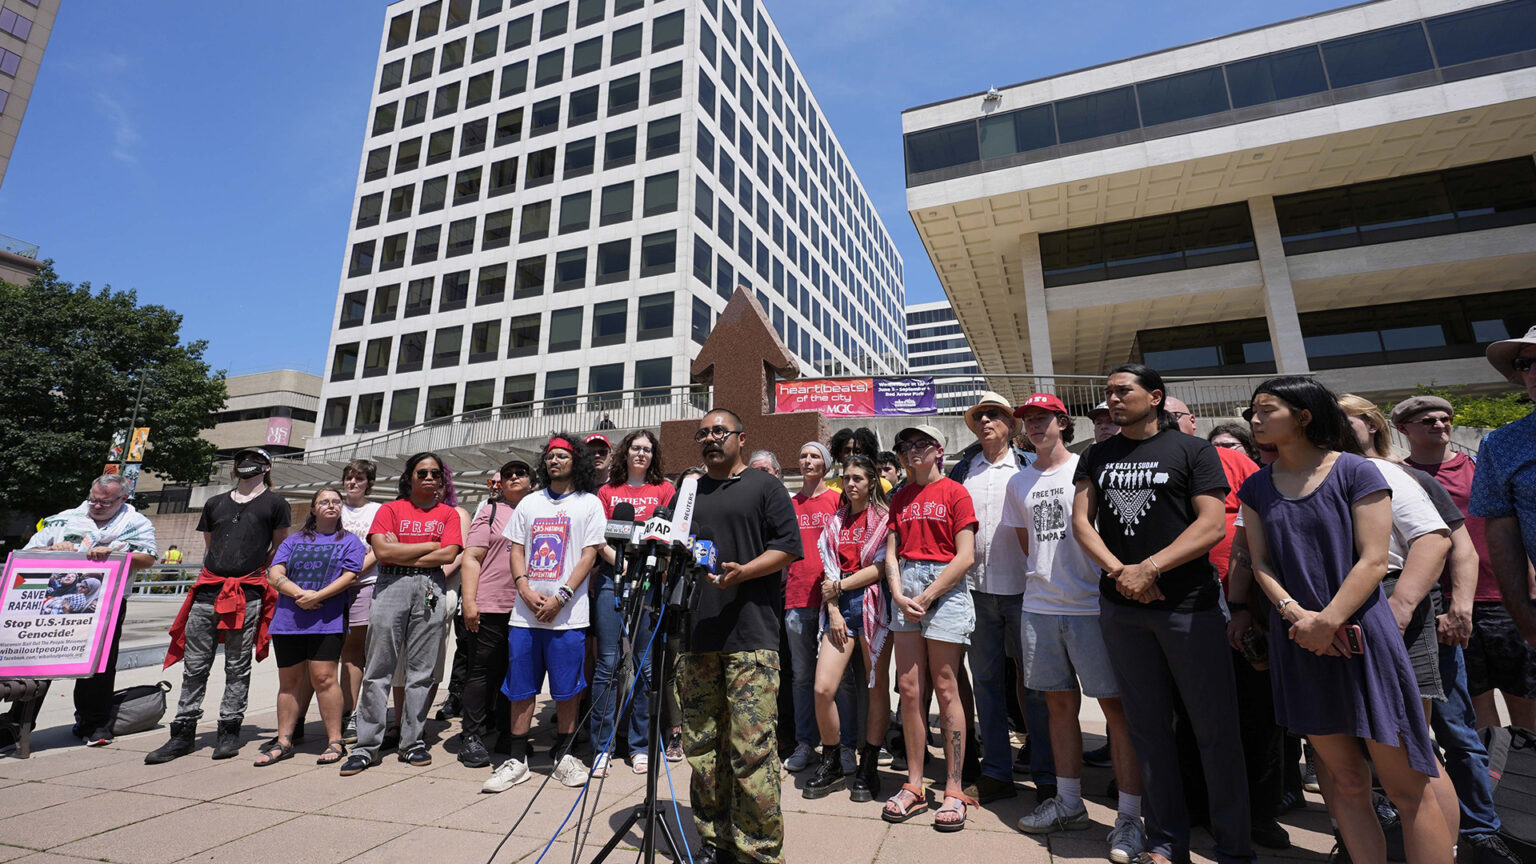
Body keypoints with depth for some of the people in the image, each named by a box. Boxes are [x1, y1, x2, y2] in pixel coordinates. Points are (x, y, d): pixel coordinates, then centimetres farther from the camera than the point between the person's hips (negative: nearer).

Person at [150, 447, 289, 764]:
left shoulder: (274, 503, 5)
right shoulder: (215, 503, 17)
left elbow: (280, 547, 9)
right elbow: (209, 546, 24)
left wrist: (255, 571, 7)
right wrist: (214, 573, 15)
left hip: (247, 595, -4)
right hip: (207, 591, 4)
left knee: (237, 667, 3)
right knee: (194, 666, 7)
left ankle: (229, 731, 12)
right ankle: (182, 733, 16)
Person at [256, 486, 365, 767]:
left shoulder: (349, 541, 8)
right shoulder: (293, 541, 16)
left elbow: (349, 576, -4)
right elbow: (274, 575, 4)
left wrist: (318, 596, -16)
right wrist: (300, 593, -12)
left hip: (328, 620, -4)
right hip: (288, 619, 4)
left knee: (323, 677, -8)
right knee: (288, 681, 10)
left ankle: (335, 741, 0)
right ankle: (284, 742, 22)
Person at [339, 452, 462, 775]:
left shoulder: (448, 514, 11)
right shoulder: (390, 509, 9)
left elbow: (449, 554, -3)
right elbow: (383, 550, -6)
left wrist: (402, 554, -6)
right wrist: (430, 545, -4)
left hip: (431, 590, 1)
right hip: (391, 588, 0)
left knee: (421, 670, 4)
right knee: (378, 669, 1)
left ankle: (412, 742, 14)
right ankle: (367, 746, 11)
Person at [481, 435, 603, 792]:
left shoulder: (589, 503, 3)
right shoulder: (530, 503, 14)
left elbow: (589, 554, -4)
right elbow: (516, 549, 11)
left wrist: (560, 597, -13)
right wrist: (525, 589, -6)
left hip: (567, 614, -3)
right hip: (525, 612, 4)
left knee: (566, 689, 4)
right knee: (520, 688, 8)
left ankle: (564, 756, 20)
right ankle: (517, 759, 21)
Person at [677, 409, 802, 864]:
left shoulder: (764, 486, 4)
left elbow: (788, 547, -3)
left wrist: (742, 572, -16)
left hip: (750, 637, -5)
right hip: (695, 635, 5)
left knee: (752, 747, -4)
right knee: (702, 745, 11)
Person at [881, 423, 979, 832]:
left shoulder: (954, 492, -2)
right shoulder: (900, 497, 14)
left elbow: (965, 557, -9)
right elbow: (891, 553, 11)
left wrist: (925, 597, -11)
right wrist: (899, 595, -5)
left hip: (945, 588, -5)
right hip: (906, 589, 5)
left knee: (945, 688, 0)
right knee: (909, 687, 5)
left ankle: (954, 791, 13)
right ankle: (913, 786, 17)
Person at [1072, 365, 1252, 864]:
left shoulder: (1193, 451, 1)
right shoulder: (1096, 457, 11)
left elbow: (1212, 524, -8)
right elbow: (1081, 520, 4)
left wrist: (1148, 569, -16)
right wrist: (1119, 570, -10)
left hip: (1189, 603, -3)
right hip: (1121, 607, 3)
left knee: (1215, 727, 4)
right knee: (1148, 727, 11)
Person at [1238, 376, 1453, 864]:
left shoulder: (1356, 471, -3)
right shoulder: (1256, 488, 8)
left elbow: (1372, 560, -8)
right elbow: (1261, 562, 4)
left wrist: (1329, 621, -17)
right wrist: (1294, 612, -12)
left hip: (1362, 635, -3)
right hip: (1298, 643, 3)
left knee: (1406, 786, 2)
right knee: (1345, 779, 12)